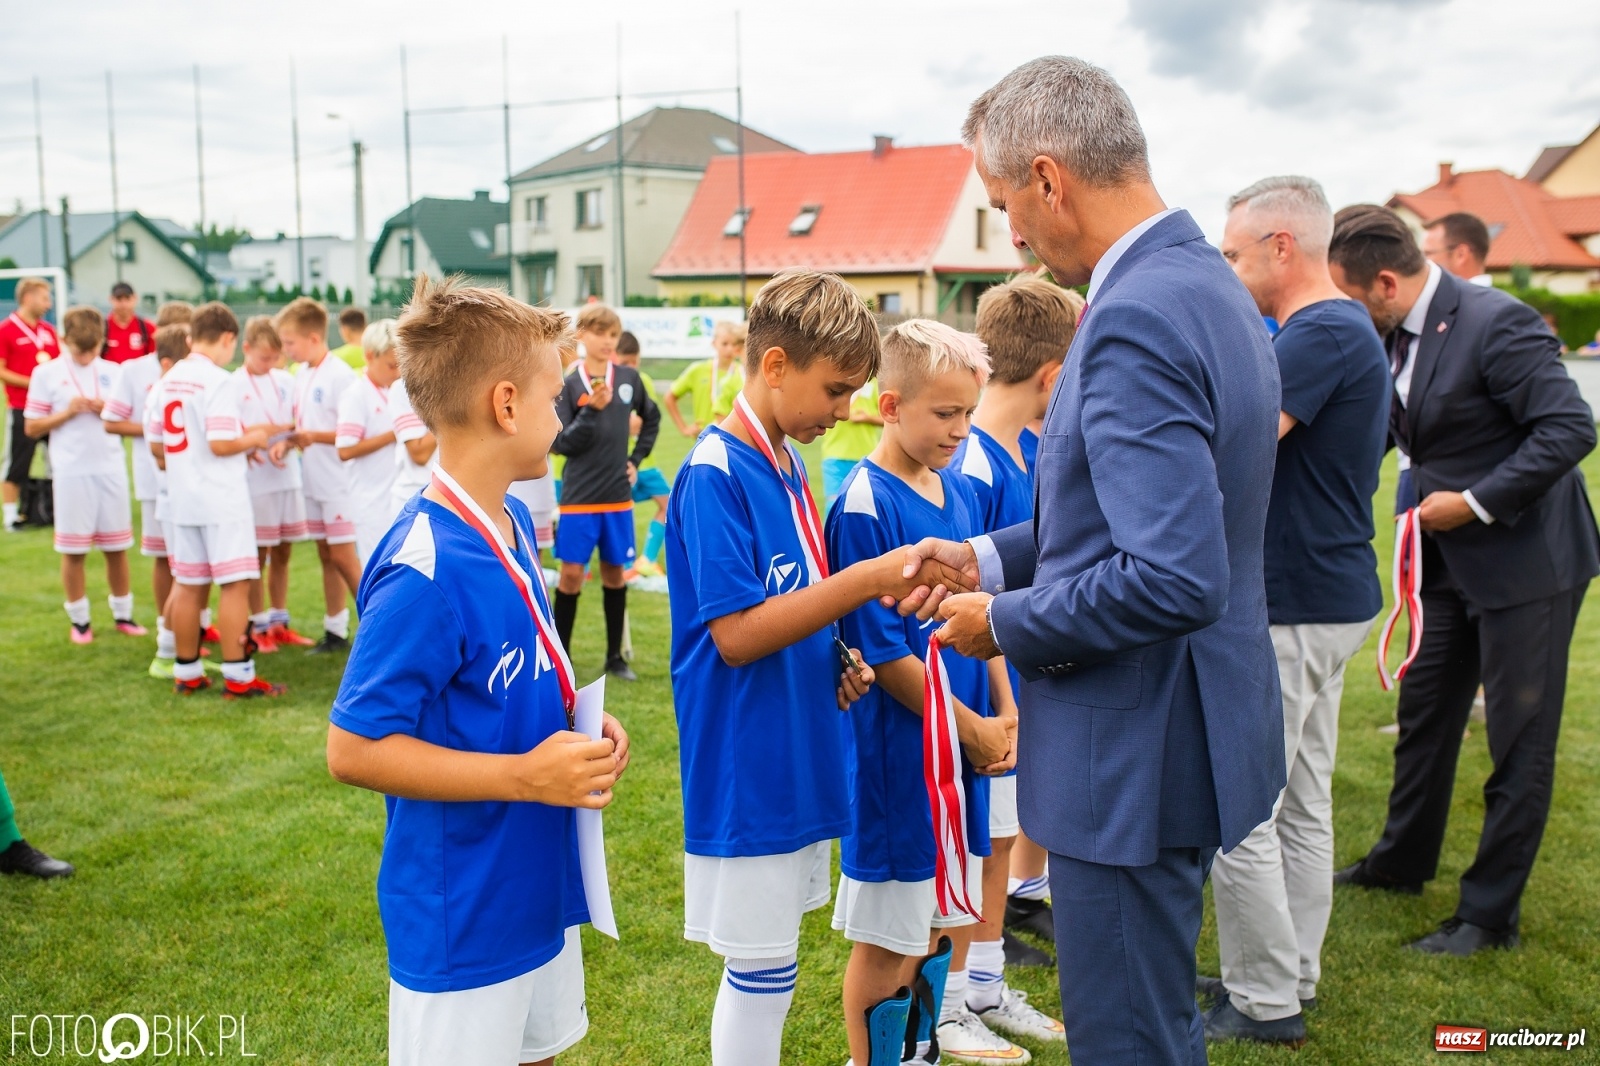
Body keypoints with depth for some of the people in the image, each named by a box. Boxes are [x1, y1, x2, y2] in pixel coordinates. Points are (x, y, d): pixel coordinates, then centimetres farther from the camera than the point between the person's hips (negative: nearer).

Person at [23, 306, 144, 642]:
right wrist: (67, 413, -13)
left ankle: (123, 614, 19)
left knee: (116, 547, 8)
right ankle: (79, 619, 15)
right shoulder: (46, 374, 0)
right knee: (74, 550, 4)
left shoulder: (112, 372, 7)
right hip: (71, 472, -2)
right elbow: (32, 427, 1)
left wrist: (108, 411, -8)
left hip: (111, 469, 2)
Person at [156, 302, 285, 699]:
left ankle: (187, 673, 21)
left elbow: (163, 442, 17)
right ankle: (237, 676, -2)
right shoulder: (219, 381, -14)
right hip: (221, 500, -8)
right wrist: (252, 439, -2)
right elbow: (220, 444, -21)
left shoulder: (169, 380, 10)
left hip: (182, 499, 8)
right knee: (235, 584, -3)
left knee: (187, 586, 13)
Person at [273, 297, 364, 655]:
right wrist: (285, 443, -2)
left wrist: (314, 436, -27)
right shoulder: (302, 374, 10)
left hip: (338, 481, -8)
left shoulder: (340, 374, -15)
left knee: (343, 558, -6)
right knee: (326, 557, 13)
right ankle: (336, 632, 21)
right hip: (313, 481, 8)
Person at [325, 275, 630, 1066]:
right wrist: (525, 774, -25)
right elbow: (354, 750, -22)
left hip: (536, 893, 9)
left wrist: (574, 720, -1)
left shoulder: (511, 524, 2)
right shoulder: (425, 571, -26)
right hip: (460, 923, -8)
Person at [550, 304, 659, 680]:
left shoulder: (629, 378, 3)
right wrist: (592, 410, -22)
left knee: (614, 572, 10)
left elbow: (651, 417, 20)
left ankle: (615, 655, 20)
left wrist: (637, 459, 11)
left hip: (618, 495, 3)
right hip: (579, 496, -3)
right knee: (572, 573, -2)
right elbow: (559, 443, -10)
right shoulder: (569, 385, -6)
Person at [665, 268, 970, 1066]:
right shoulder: (715, 474, -18)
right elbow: (735, 634, -23)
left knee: (764, 965, 19)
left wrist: (839, 660, 1)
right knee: (760, 971, 3)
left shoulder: (784, 466, 9)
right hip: (746, 769, -8)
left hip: (793, 762, 8)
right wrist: (868, 579, -26)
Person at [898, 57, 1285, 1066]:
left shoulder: (1137, 319, -24)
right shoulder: (1207, 281, 9)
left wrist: (1006, 624, -15)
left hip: (1134, 754, -10)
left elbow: (1179, 579, -30)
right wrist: (990, 558, 9)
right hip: (1181, 728, 10)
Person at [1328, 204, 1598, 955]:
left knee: (1520, 741, 3)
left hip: (1525, 561, -8)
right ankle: (1402, 862, 37)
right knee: (1424, 716, 19)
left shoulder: (1495, 323, -22)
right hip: (1453, 562, 9)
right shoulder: (1395, 337, 3)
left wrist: (1476, 502, -24)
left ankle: (1491, 914, 14)